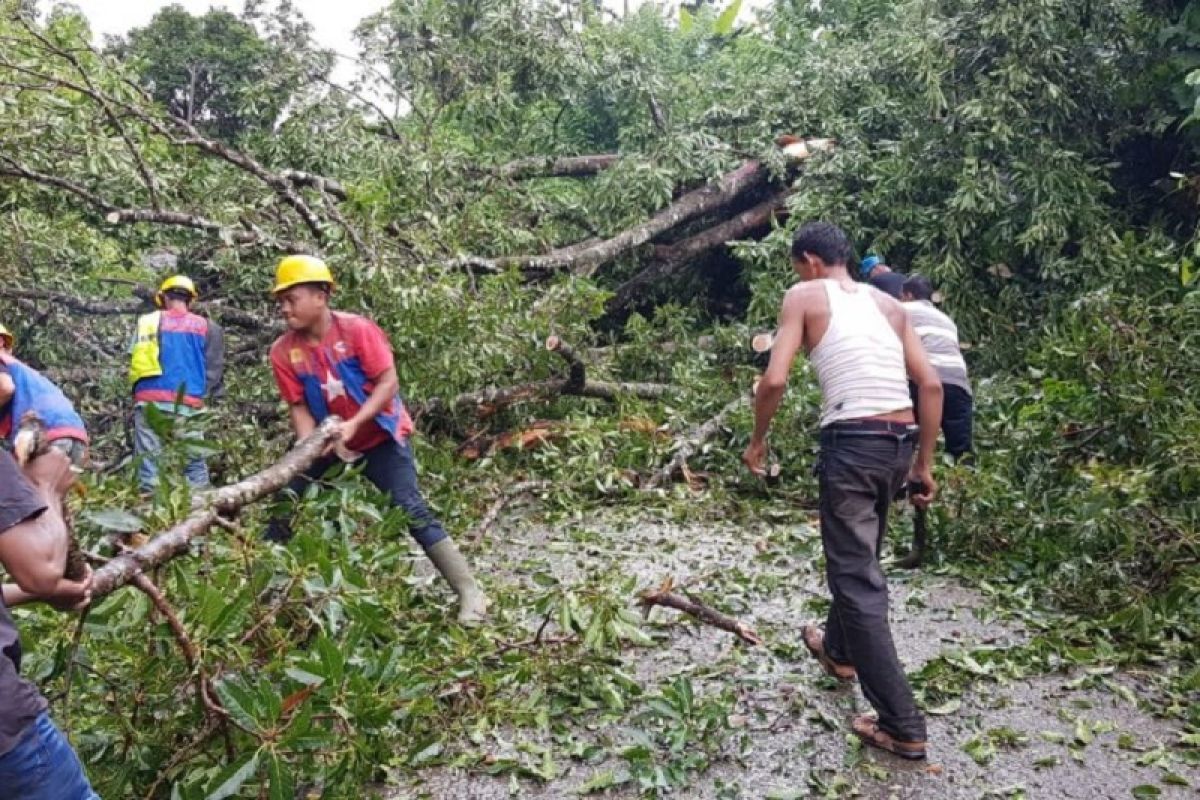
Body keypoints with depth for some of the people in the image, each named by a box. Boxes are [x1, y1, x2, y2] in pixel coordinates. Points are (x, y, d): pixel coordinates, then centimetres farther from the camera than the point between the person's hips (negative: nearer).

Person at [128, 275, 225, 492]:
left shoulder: (147, 322, 12)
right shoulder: (206, 326, 8)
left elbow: (134, 364, 12)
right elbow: (214, 370, 3)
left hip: (148, 402, 2)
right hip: (186, 404, -2)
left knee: (149, 466, 3)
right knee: (194, 464, 0)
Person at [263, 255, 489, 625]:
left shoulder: (357, 329, -20)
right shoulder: (283, 351, -9)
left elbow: (388, 383, -21)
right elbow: (299, 407, -6)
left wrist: (353, 425, -31)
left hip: (379, 436, -5)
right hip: (329, 441, 5)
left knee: (412, 511, -14)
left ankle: (470, 593, -9)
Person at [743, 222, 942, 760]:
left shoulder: (804, 297, 2)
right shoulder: (888, 304, 16)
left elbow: (775, 381, -10)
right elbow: (931, 385, 10)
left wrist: (758, 440, 6)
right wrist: (925, 463, 16)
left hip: (851, 444, -7)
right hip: (899, 443, 7)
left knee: (857, 578, 1)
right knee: (860, 556, 26)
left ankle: (902, 727, 3)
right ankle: (839, 649, 49)